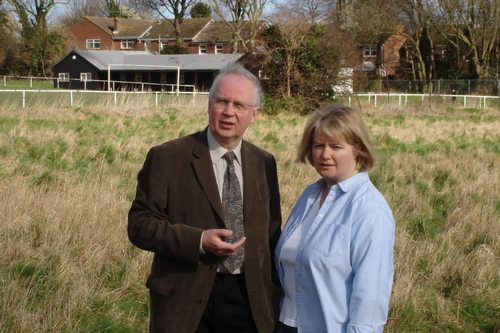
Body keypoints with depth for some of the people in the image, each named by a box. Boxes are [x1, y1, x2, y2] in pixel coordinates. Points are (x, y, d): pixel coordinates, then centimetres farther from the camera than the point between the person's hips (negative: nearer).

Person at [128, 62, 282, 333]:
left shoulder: (264, 164, 8)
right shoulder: (167, 158, -5)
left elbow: (272, 234, 14)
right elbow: (140, 225, -9)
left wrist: (276, 297, 10)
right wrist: (199, 240, -21)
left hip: (248, 300, 3)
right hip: (186, 302, -3)